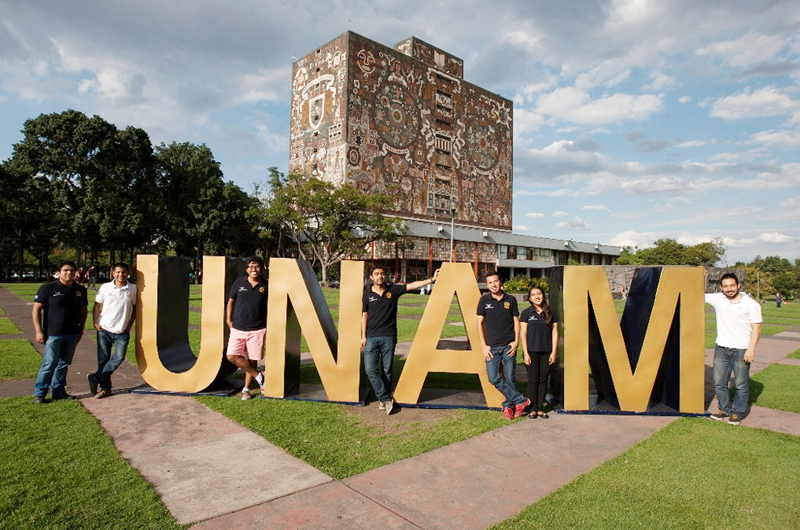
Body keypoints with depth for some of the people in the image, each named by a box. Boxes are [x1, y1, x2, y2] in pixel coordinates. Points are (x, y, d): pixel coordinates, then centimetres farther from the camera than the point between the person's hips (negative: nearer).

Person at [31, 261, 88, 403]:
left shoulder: (80, 290, 9)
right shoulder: (48, 288, -4)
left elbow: (83, 310, 19)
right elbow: (36, 309, -4)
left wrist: (81, 329, 14)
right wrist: (38, 331, -9)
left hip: (72, 334, 5)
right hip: (53, 334, -4)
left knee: (64, 364, 12)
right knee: (49, 364, -4)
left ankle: (58, 391, 23)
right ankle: (39, 393, 10)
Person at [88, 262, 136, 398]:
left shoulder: (132, 289, 1)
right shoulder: (105, 287, 1)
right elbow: (97, 306, 8)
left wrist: (130, 323, 4)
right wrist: (95, 322, -1)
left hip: (122, 332, 0)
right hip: (104, 330, 0)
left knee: (119, 357, -12)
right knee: (103, 360, 6)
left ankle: (96, 378, 6)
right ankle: (105, 387, 18)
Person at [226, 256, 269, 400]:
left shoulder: (266, 286, -1)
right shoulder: (239, 282, 2)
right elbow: (230, 301, 13)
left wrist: (268, 326, 2)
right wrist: (228, 320, 7)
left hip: (257, 330, -2)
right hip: (237, 328, 2)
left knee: (252, 360, 4)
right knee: (232, 356, -8)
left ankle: (246, 389, 22)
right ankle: (259, 376, 7)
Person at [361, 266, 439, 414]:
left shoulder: (393, 289, 2)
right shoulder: (367, 293, 4)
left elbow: (412, 285, -4)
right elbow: (364, 315, 8)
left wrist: (431, 279, -12)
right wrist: (363, 336, 5)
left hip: (388, 336, 0)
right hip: (371, 337, 0)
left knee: (387, 370, 5)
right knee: (370, 369, -9)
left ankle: (383, 399, 20)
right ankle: (386, 399, 2)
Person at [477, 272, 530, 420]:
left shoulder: (510, 300, 5)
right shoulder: (484, 300, 3)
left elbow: (516, 321, 9)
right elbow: (480, 323, 4)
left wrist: (516, 341, -2)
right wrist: (483, 345, -2)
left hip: (509, 346, 0)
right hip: (492, 346, 0)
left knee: (510, 378, 1)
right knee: (493, 378, -8)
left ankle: (508, 406, 21)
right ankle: (521, 401, 4)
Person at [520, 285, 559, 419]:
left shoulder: (550, 313, 7)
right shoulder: (526, 313, 1)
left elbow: (554, 333, 8)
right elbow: (523, 334, -1)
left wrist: (554, 352, 1)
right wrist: (525, 353, -7)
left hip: (546, 352, 2)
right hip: (531, 351, -2)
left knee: (543, 380, 7)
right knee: (533, 380, 1)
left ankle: (540, 408, 17)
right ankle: (533, 409, 11)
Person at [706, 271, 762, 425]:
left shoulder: (751, 304, -5)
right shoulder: (717, 299, 4)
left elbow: (756, 328, -6)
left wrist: (751, 349, -13)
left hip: (741, 350, -3)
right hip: (721, 349, 4)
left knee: (741, 384, 4)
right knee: (718, 383, 8)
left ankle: (737, 413, 19)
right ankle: (725, 409, 25)